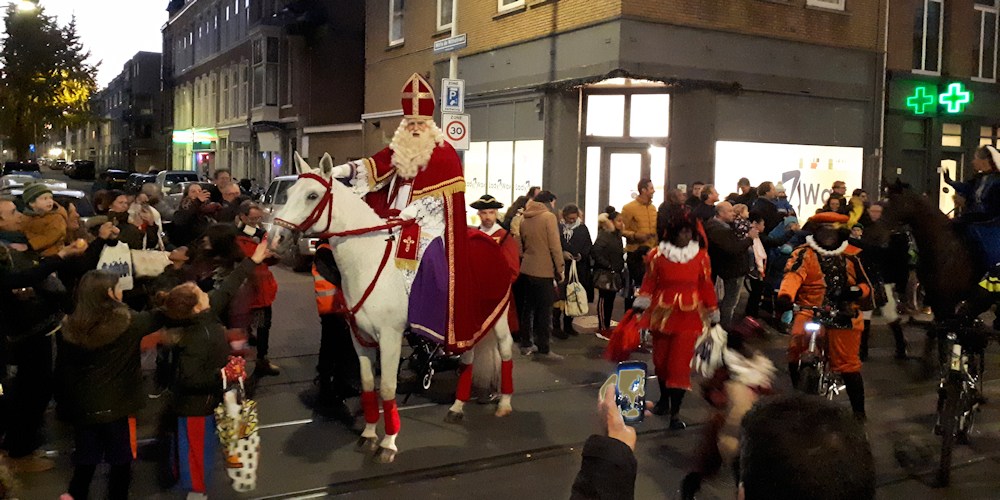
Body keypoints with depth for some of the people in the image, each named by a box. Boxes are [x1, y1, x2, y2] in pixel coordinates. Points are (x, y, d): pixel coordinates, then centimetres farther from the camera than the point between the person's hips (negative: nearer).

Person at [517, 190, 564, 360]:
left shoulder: (525, 219, 11)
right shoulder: (549, 216, -10)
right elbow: (555, 246, -14)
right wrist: (560, 268, -8)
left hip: (527, 269, 7)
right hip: (543, 270, -7)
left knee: (528, 307, 14)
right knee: (544, 310, -3)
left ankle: (526, 344, 19)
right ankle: (543, 349, -2)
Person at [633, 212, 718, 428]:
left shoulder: (701, 256, 0)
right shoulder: (658, 254, -1)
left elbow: (706, 287, 5)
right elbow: (650, 283, 2)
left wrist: (714, 315, 9)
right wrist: (640, 308, -5)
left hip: (687, 316, -1)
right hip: (661, 314, 2)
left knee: (680, 363, -7)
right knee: (660, 360, 13)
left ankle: (675, 413, -3)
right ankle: (664, 399, 35)